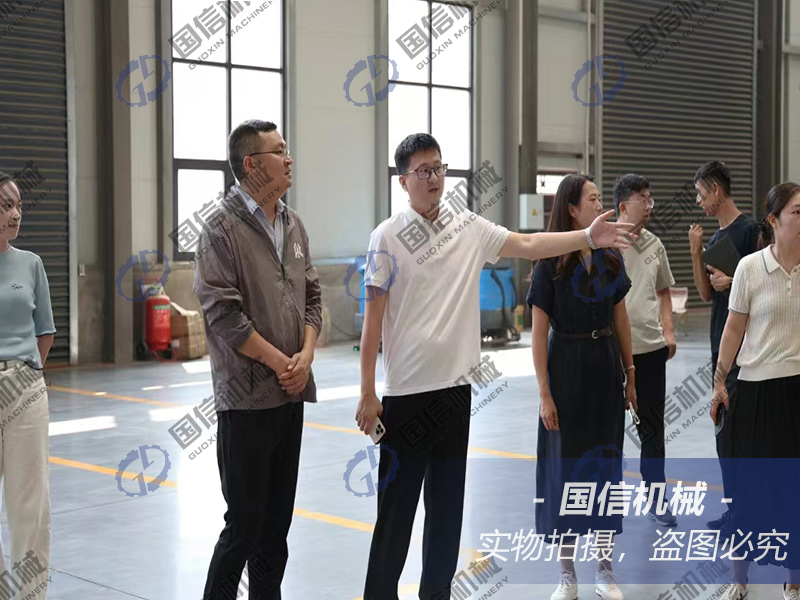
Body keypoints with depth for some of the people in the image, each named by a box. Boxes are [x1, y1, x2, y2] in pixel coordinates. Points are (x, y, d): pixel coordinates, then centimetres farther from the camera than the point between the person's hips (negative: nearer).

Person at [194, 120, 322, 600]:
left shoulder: (293, 224, 11)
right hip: (247, 397, -7)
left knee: (278, 517, 13)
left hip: (292, 393, 7)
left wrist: (307, 354, -2)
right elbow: (223, 312, -16)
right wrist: (279, 362, -12)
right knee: (246, 520, -3)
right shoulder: (223, 226, -11)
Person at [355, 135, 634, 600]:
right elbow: (373, 318, -6)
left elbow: (528, 244, -3)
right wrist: (367, 393, -7)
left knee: (448, 503, 13)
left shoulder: (469, 228, 6)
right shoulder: (388, 237, -6)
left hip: (455, 386, 4)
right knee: (396, 507, 2)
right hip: (405, 391, -4)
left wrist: (588, 237, -17)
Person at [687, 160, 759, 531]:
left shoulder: (749, 230, -9)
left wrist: (733, 282, -22)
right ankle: (734, 506, 17)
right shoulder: (715, 236, 15)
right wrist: (695, 251, 3)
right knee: (725, 431, 10)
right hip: (720, 344, 8)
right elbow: (706, 293, 12)